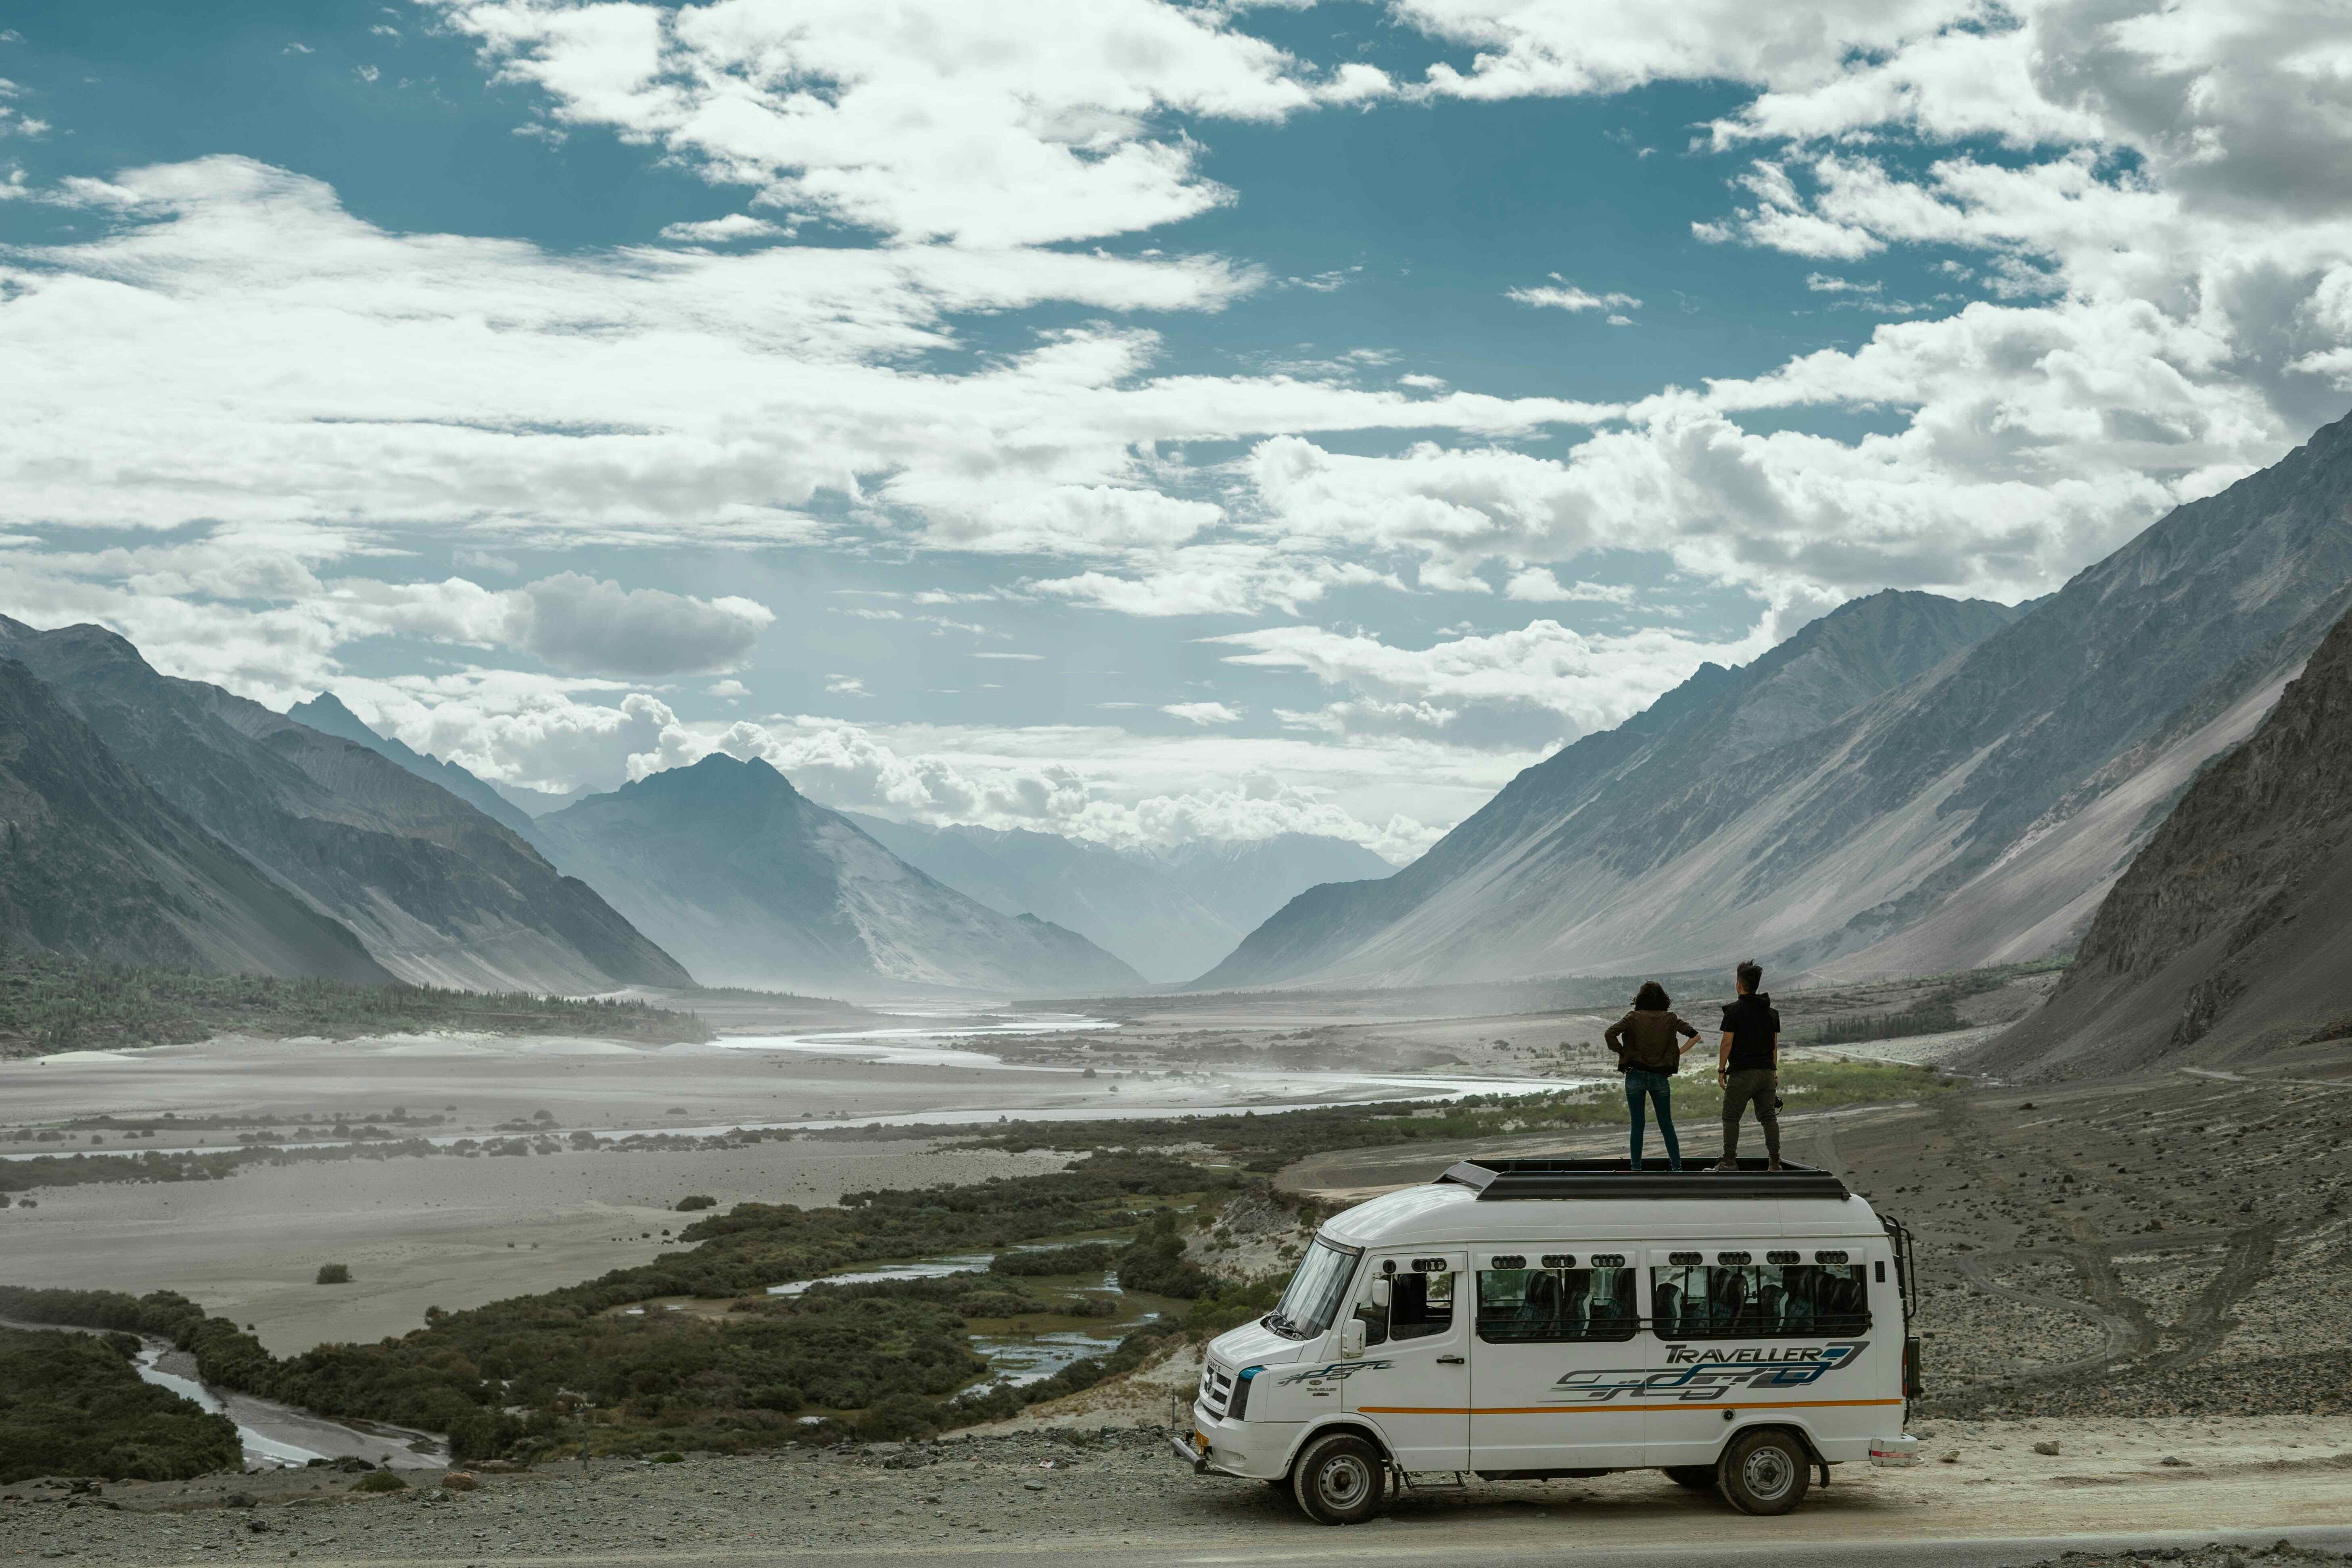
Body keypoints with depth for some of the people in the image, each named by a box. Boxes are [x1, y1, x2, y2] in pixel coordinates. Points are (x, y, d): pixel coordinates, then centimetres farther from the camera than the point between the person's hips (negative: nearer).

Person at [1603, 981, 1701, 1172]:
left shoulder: (1634, 1018, -3)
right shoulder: (1670, 1019, 2)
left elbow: (1609, 1034, -16)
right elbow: (1695, 1036, 0)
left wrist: (1622, 1052, -3)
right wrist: (1678, 1053, 5)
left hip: (1636, 1075, -1)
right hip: (1661, 1077, 1)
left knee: (1637, 1125, 5)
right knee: (1666, 1125, 10)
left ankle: (1636, 1169, 4)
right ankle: (1677, 1167, 7)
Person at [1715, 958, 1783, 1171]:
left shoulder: (1734, 1010, -8)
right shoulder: (1771, 1011, 10)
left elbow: (1727, 1043, -10)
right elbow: (1775, 1044, 12)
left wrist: (1721, 1069, -2)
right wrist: (1774, 1070, 17)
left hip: (1742, 1073, -5)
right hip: (1767, 1072, 5)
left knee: (1731, 1117, 4)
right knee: (1769, 1117, 8)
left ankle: (1730, 1162, 2)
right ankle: (1774, 1163, 3)